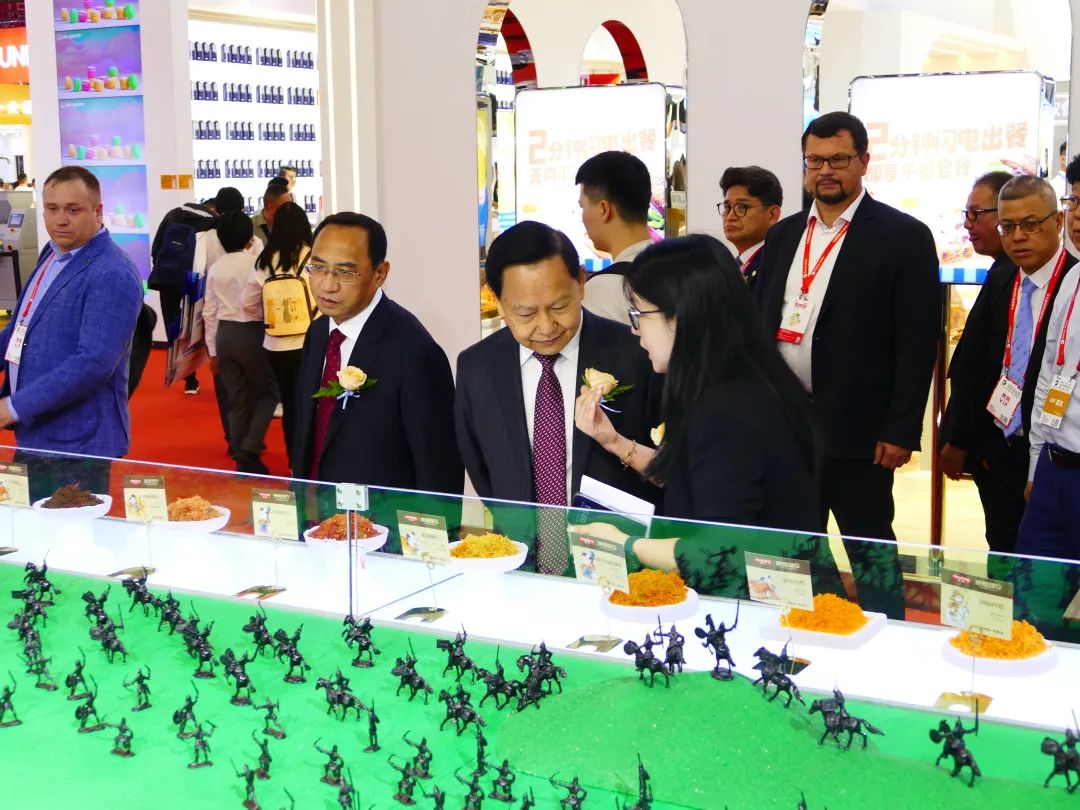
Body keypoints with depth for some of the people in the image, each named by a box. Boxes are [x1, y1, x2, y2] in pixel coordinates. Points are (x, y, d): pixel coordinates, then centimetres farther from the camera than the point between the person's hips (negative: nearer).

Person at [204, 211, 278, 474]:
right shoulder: (255, 263, -7)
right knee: (268, 393, 11)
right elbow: (251, 303, -15)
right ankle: (250, 449, -5)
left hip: (224, 335, 5)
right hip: (250, 333, -5)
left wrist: (212, 349, 16)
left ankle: (242, 459, 16)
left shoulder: (215, 268, 9)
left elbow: (209, 312, 10)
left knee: (237, 401, 12)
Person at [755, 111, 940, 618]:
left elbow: (918, 341, -9)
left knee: (870, 553, 4)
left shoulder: (904, 237, -6)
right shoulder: (783, 236, 12)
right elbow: (758, 323, 14)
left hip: (855, 429, -5)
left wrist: (901, 429, -13)